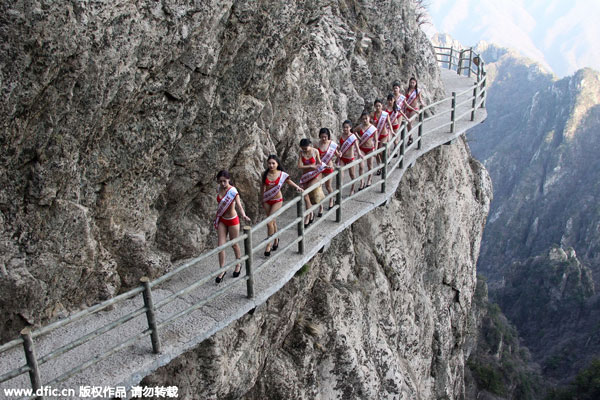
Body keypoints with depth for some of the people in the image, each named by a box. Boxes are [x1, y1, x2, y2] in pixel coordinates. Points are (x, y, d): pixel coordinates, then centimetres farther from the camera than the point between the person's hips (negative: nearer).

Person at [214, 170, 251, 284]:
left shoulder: (233, 191, -21)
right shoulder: (219, 189, -4)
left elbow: (239, 205, -34)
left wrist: (243, 215, -52)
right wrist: (217, 216, 15)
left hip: (232, 220, -4)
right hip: (221, 220, 4)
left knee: (234, 244, 12)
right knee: (221, 245, 1)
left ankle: (238, 265, 37)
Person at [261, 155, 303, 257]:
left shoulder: (282, 174, -12)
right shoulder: (265, 174, -6)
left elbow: (289, 181, 4)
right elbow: (263, 186, 7)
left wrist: (297, 187, -13)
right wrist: (262, 199, 11)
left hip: (277, 201, -3)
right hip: (267, 201, 3)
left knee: (269, 222, -10)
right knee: (272, 221, 16)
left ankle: (269, 245, 3)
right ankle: (276, 240, 38)